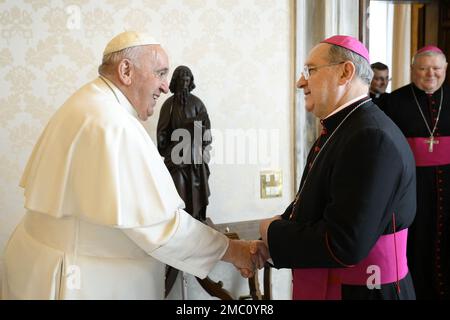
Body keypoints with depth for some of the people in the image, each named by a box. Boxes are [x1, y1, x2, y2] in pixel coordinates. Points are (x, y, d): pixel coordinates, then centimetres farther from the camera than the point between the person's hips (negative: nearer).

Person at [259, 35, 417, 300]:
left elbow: (343, 245, -29)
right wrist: (266, 245, -4)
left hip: (360, 292, -8)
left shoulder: (372, 138, -24)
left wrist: (275, 233, -15)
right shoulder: (339, 129, 7)